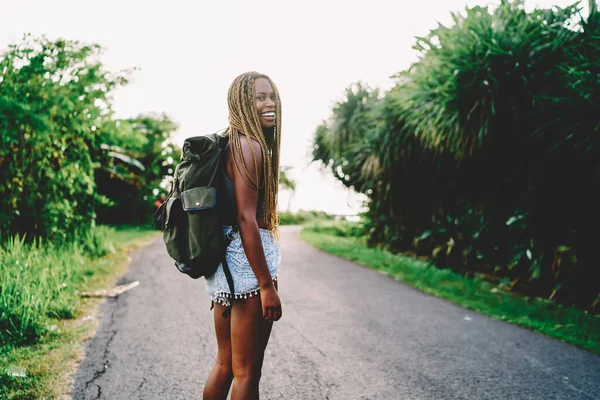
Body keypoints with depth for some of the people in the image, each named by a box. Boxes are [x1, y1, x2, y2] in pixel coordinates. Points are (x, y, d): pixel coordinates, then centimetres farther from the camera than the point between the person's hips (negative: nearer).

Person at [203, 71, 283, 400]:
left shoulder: (230, 143, 15)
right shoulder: (249, 146, -14)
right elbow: (246, 218, -20)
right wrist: (267, 285, -20)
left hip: (224, 259, 10)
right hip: (248, 260, -10)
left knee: (225, 364, 19)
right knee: (247, 372, 1)